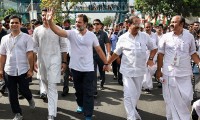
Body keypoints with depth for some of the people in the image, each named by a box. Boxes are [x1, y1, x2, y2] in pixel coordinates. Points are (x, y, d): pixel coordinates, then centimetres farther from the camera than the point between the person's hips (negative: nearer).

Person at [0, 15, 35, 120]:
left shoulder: (26, 37, -4)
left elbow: (30, 54, -8)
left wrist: (31, 69, -12)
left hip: (23, 70, -3)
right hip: (9, 71, 4)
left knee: (23, 90, 5)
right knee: (12, 94, 7)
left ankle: (30, 99, 40)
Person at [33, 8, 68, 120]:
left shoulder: (58, 29, -3)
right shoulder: (37, 30, 3)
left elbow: (63, 46, 1)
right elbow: (35, 47, 7)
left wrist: (64, 62, -1)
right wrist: (34, 61, 1)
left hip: (54, 60, -3)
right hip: (42, 60, 3)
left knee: (52, 86, -7)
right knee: (43, 79, 21)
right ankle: (44, 91, 56)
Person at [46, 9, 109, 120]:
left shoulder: (92, 35, -4)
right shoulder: (72, 33, -5)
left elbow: (99, 50, 1)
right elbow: (57, 31, -19)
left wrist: (106, 63, 2)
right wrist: (50, 20, -35)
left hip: (88, 69, -2)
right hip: (75, 68, 2)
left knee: (88, 92, 1)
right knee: (78, 89, 20)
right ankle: (81, 105, 44)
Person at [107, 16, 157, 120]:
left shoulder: (145, 36, 0)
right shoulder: (123, 38, -2)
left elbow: (154, 48, 12)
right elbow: (116, 53, 8)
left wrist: (150, 59, -2)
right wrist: (107, 63, 10)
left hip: (140, 70, 2)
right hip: (127, 70, -2)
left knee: (136, 93, 15)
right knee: (129, 94, -8)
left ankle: (132, 111, 38)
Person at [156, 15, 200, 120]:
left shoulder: (189, 36, 1)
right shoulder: (165, 37, -2)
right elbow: (160, 54, 1)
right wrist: (159, 70, -1)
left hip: (185, 73, 1)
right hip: (169, 73, -1)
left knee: (186, 98, 5)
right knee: (171, 99, 6)